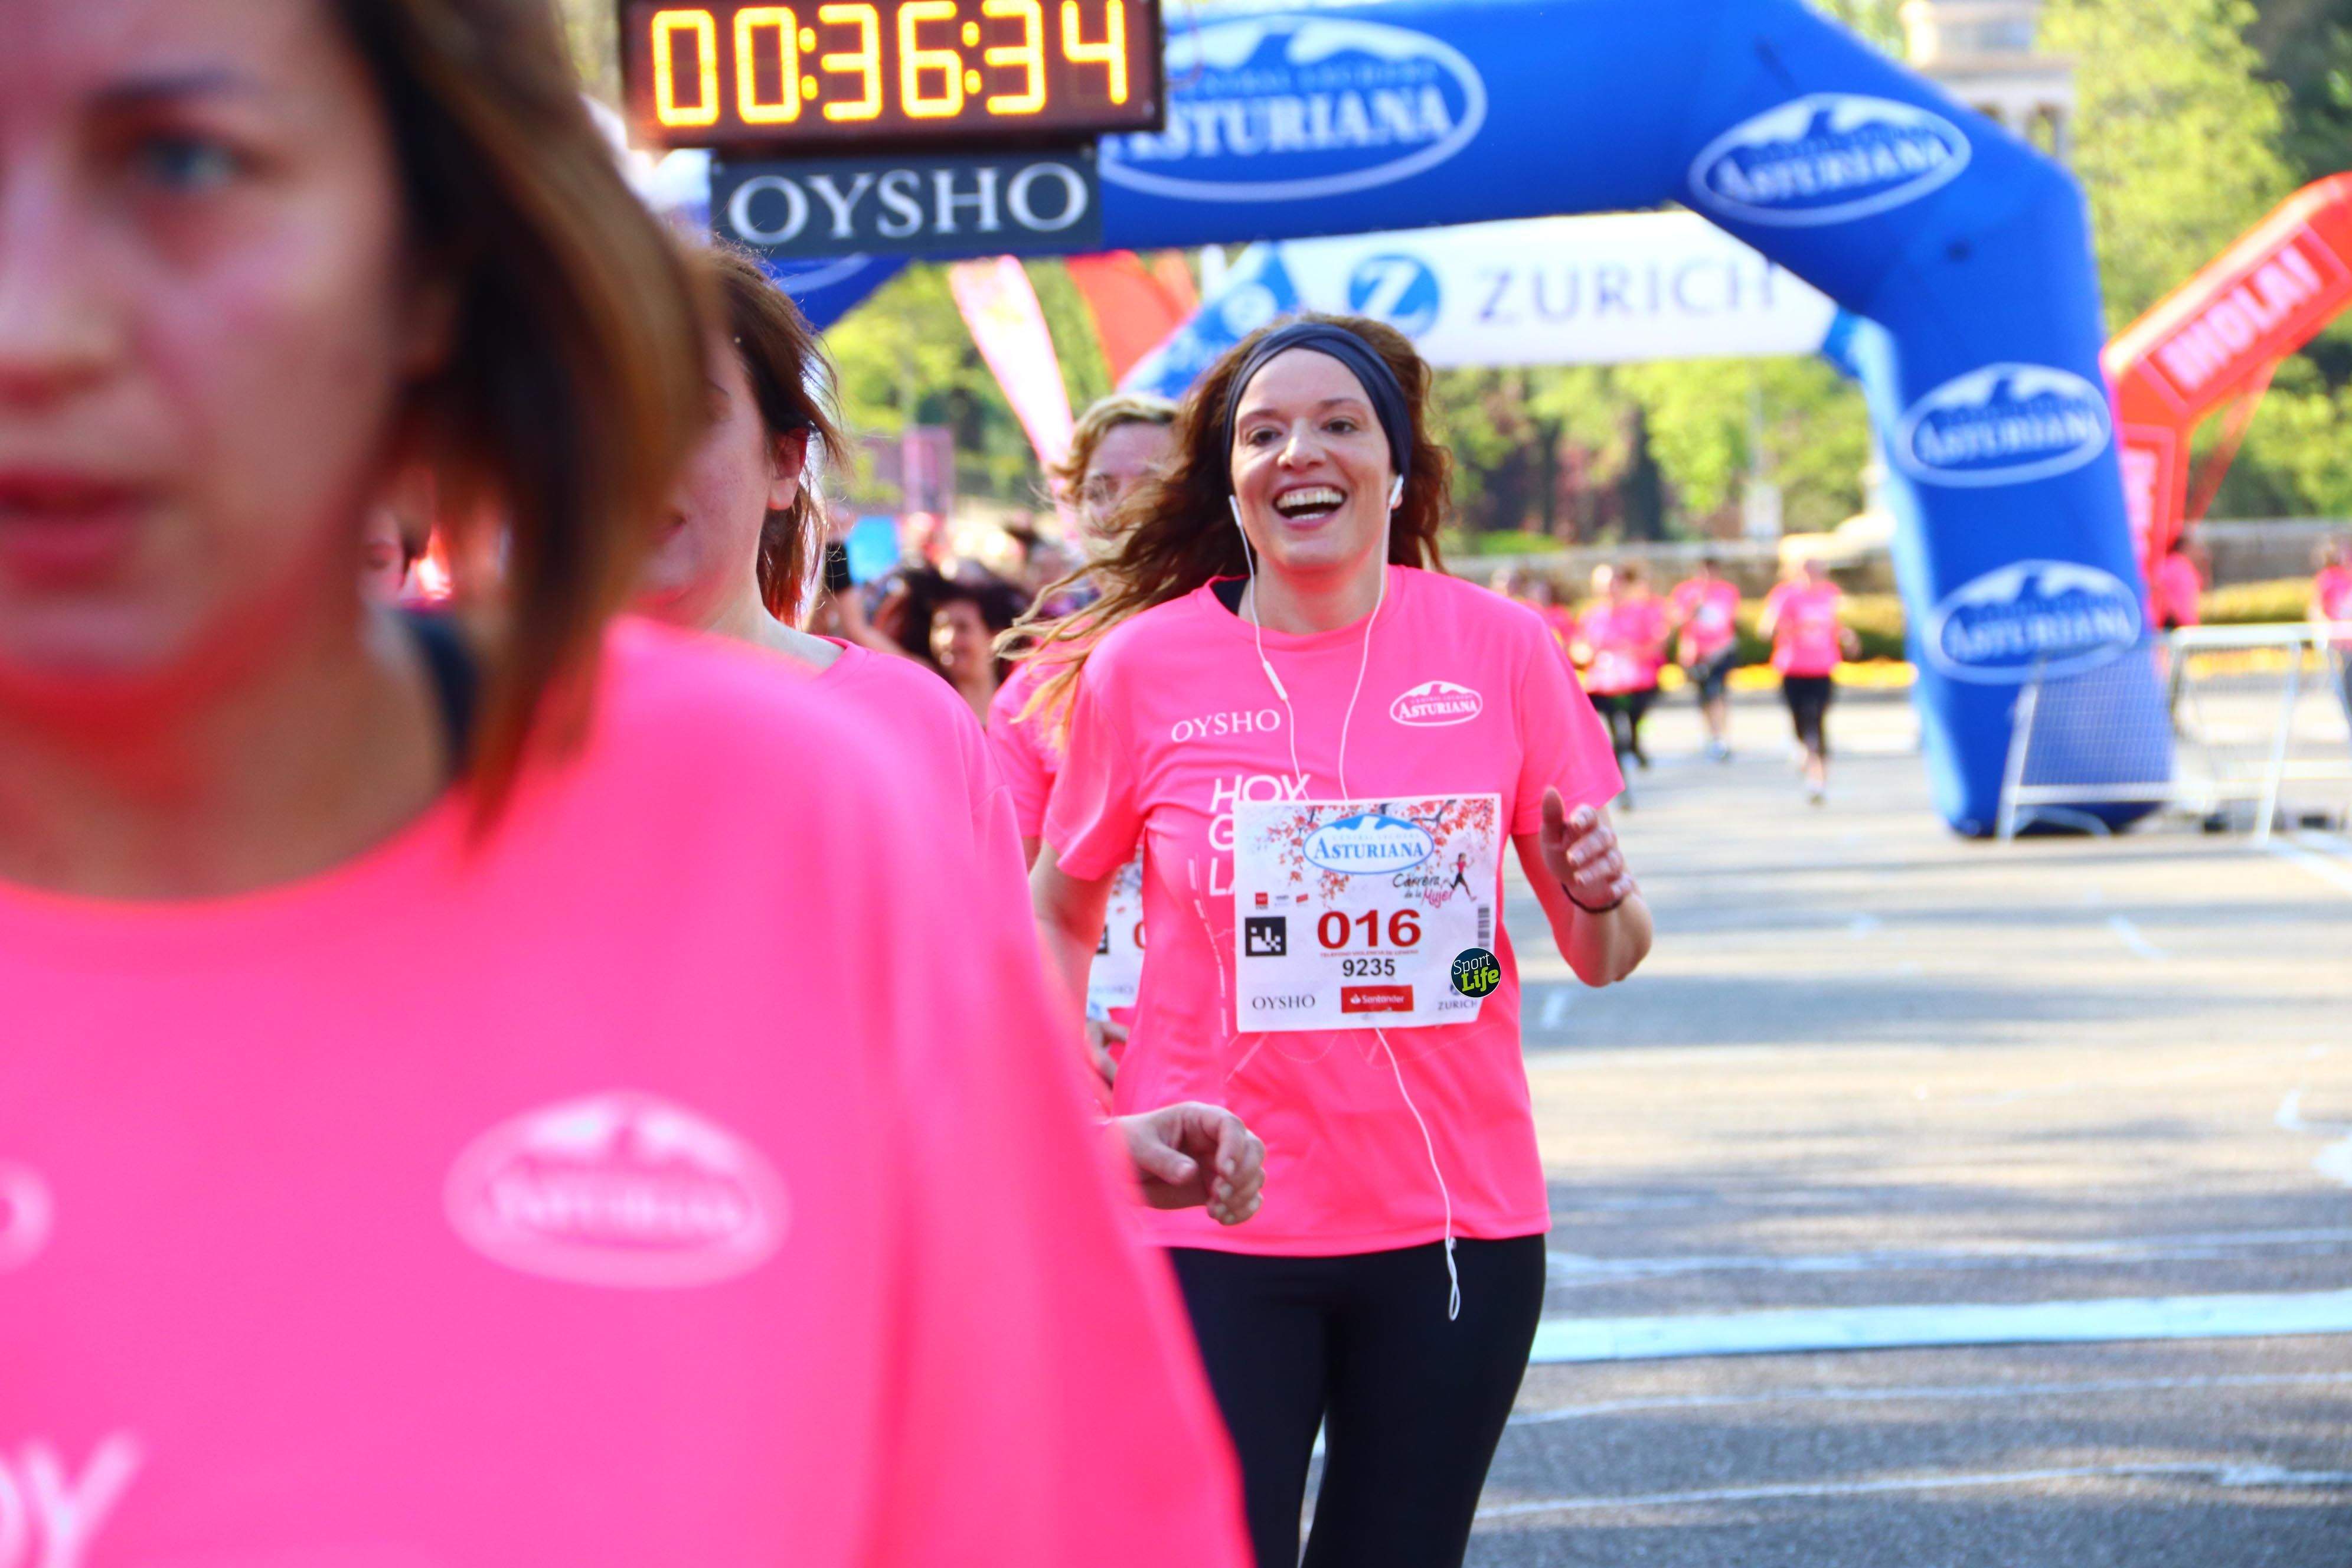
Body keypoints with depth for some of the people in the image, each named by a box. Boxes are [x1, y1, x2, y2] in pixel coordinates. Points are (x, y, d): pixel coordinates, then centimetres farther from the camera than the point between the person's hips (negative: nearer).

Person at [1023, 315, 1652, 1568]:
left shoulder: (1497, 646, 0)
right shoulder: (1142, 667, -2)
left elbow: (1604, 955, 5)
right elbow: (1060, 908, 13)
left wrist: (1596, 898, -17)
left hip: (1457, 1222, 1)